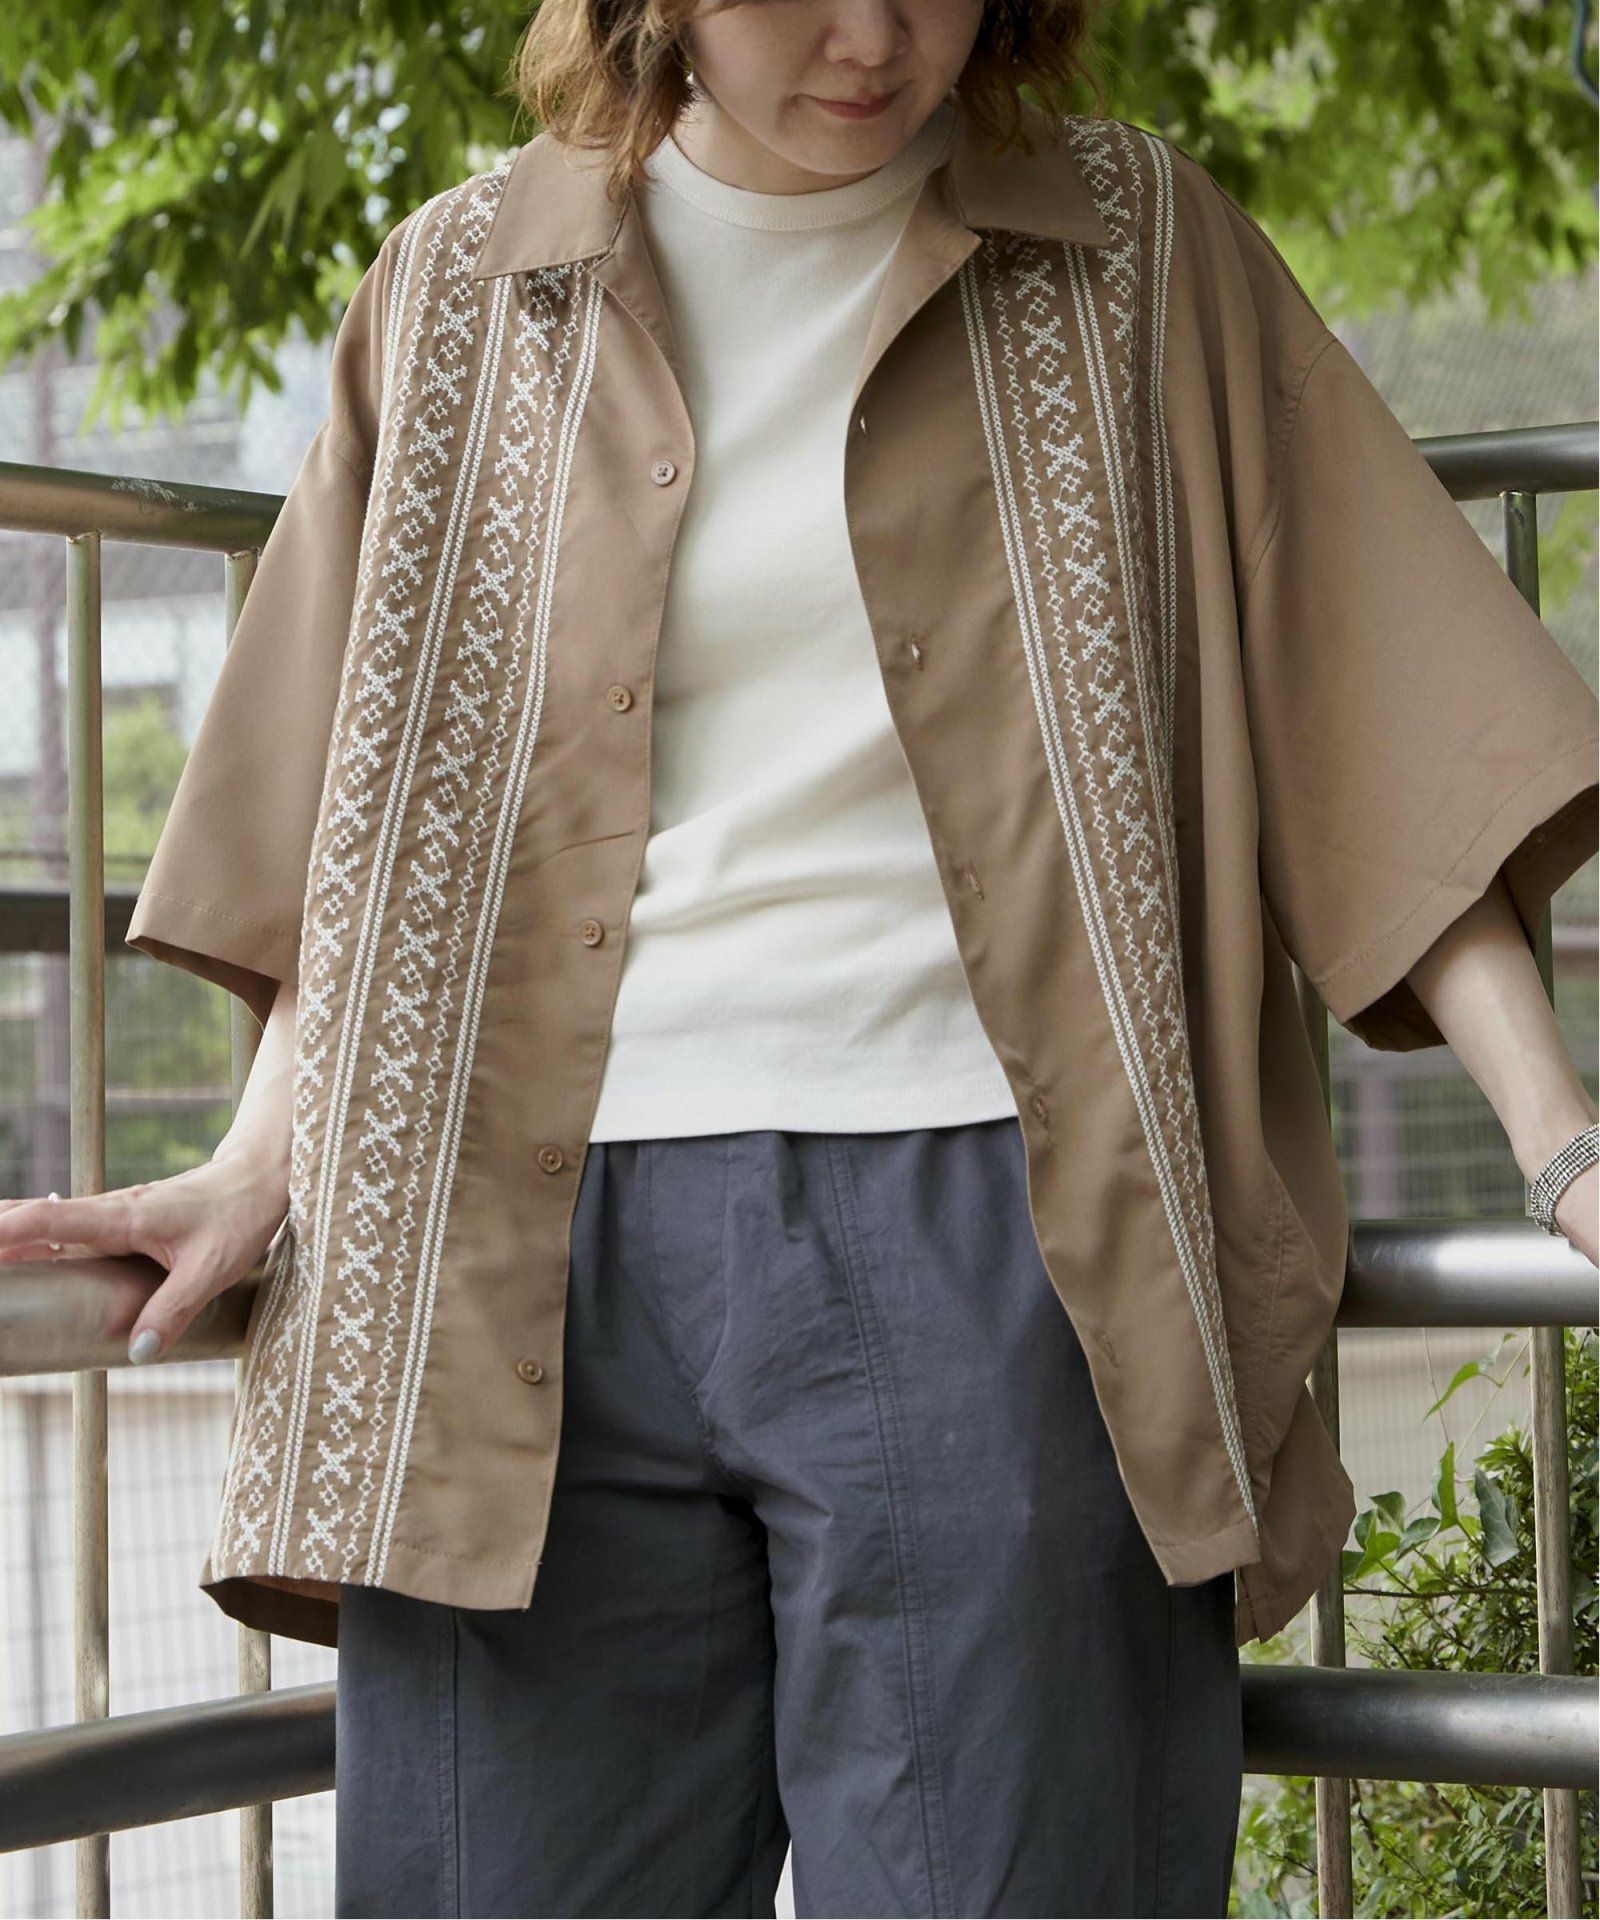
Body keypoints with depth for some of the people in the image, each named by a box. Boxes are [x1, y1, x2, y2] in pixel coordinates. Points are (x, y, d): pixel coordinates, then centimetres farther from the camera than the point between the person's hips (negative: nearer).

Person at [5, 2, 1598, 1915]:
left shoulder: (1131, 251, 9)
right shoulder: (465, 287, 12)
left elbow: (1382, 742, 6)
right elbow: (369, 825, 17)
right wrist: (258, 1169, 4)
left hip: (985, 1230, -1)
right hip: (543, 1243, 2)